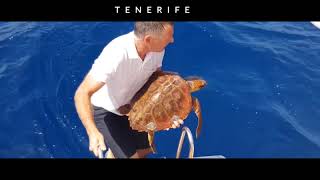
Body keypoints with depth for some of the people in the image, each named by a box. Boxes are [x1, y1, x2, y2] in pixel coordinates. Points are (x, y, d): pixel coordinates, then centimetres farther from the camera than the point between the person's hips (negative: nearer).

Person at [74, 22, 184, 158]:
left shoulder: (157, 48, -20)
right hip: (105, 110, -6)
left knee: (146, 149, 19)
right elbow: (82, 94, -35)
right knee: (132, 155, -8)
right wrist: (93, 133, -46)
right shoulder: (115, 55, -38)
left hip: (130, 106, 6)